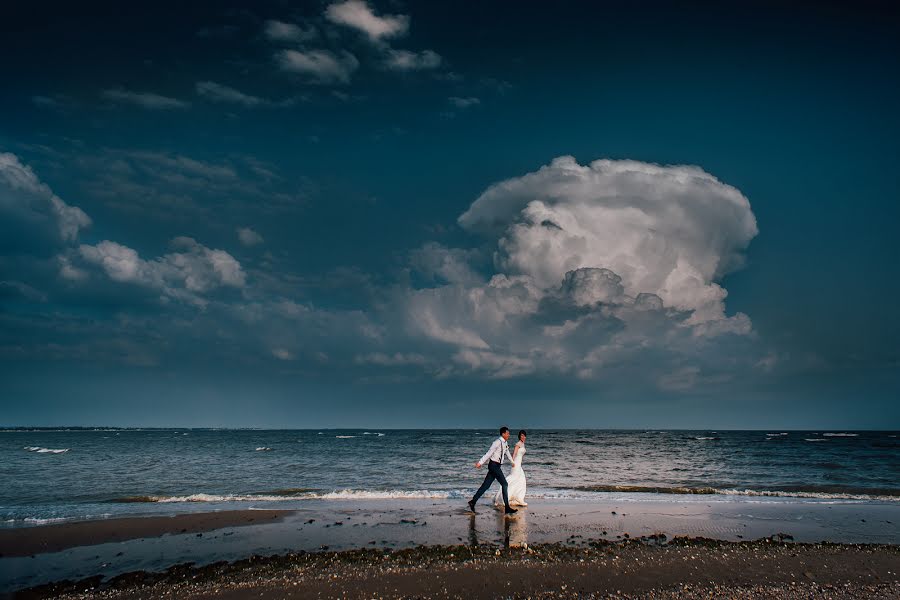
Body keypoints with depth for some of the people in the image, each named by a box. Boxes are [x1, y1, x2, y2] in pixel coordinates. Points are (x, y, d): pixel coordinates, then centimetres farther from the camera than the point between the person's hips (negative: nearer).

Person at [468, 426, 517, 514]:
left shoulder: (505, 443, 12)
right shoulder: (497, 442, -16)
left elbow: (507, 453, 30)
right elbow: (489, 453, -20)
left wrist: (512, 461, 45)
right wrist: (480, 462, -21)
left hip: (497, 466, 9)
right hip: (494, 464, -9)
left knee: (486, 485, 8)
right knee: (504, 484, -8)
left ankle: (473, 502, 12)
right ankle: (507, 507, -6)